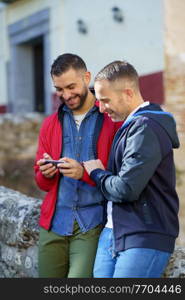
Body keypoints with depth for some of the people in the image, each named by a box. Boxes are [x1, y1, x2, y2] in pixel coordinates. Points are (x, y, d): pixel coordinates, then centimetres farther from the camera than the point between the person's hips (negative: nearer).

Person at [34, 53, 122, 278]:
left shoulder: (112, 120, -2)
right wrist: (45, 174, -5)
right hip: (54, 224, 5)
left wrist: (84, 173, -19)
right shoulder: (50, 124, 14)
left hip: (93, 225, -5)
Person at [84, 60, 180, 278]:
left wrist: (97, 173, -2)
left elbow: (126, 189, -20)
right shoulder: (128, 125, 17)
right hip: (112, 234, 9)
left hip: (144, 239, -9)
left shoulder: (146, 128, -15)